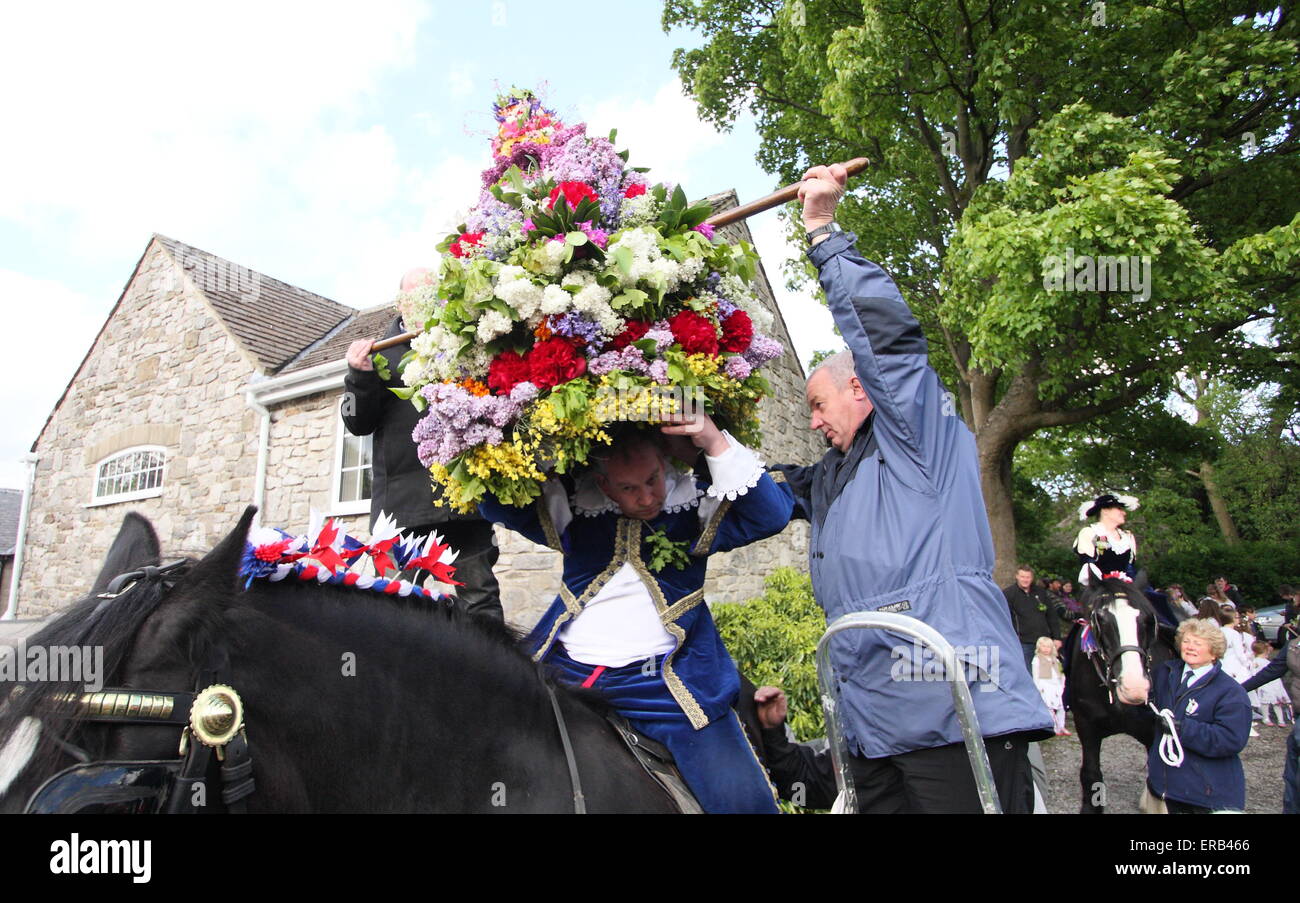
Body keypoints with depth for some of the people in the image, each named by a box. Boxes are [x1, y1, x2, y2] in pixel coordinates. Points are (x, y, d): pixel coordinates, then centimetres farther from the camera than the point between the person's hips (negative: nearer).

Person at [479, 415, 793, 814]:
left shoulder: (694, 506, -1)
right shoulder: (573, 511, 4)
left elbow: (771, 515, -14)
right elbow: (496, 505, 2)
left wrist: (716, 443, -25)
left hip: (665, 685, -2)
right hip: (564, 674, 3)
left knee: (744, 798, -11)